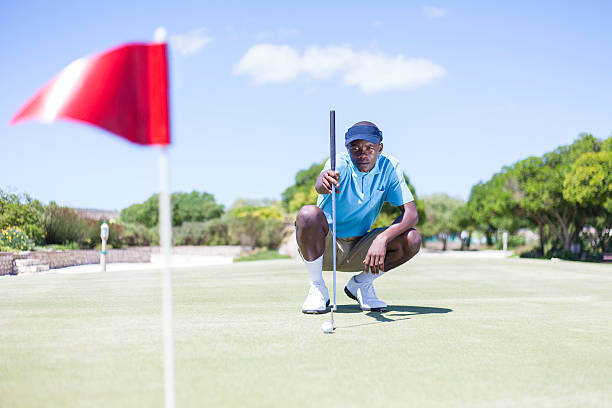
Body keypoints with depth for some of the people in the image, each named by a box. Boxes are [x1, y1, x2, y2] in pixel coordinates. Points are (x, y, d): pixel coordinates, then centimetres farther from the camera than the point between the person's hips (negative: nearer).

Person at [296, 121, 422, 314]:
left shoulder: (390, 167, -9)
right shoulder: (340, 164, -18)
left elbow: (411, 213, -16)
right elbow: (320, 186, -43)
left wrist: (382, 239, -32)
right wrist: (324, 181, -69)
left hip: (358, 251, 3)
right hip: (323, 246, -3)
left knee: (412, 239, -19)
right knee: (309, 213, -34)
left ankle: (361, 285, 4)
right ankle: (317, 289, -13)